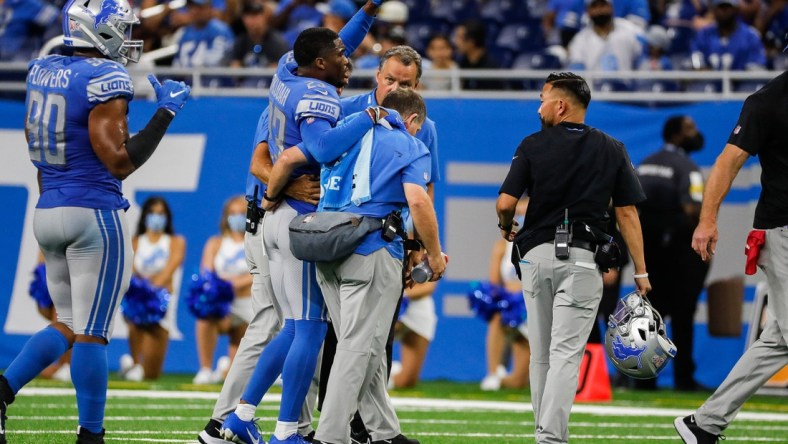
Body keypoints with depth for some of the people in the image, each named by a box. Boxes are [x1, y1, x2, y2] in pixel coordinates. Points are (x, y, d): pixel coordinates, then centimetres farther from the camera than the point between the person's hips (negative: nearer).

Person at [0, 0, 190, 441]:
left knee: (68, 326, 16)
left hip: (48, 210, 7)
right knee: (92, 332, -1)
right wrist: (166, 112, -10)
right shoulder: (105, 78, -15)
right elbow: (120, 162, -16)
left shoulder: (43, 70, 9)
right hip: (94, 214, -7)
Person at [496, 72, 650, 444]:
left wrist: (505, 227, 17)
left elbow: (505, 203, -7)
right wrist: (641, 272, 4)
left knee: (541, 354, 13)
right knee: (565, 355, -8)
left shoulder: (533, 146, -1)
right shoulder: (611, 150, 4)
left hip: (535, 255, 1)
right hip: (581, 259, -1)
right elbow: (627, 212, 1)